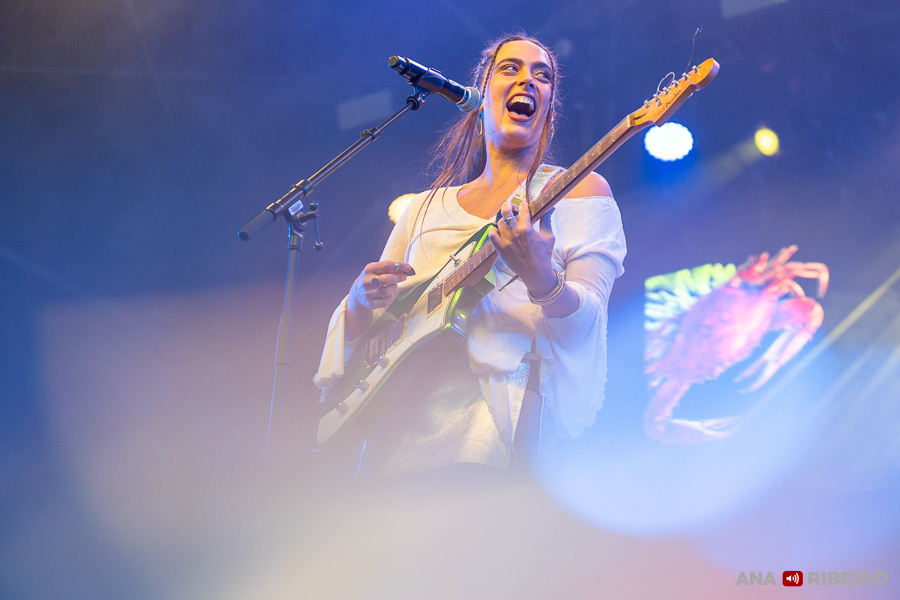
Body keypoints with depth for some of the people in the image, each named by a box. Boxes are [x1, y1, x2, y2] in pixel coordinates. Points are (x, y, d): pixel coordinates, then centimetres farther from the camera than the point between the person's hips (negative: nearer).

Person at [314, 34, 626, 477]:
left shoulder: (580, 189, 10)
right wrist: (362, 301, -3)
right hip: (400, 422, 4)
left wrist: (542, 280, -26)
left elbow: (586, 320, -4)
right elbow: (361, 327, 21)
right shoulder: (426, 207, 22)